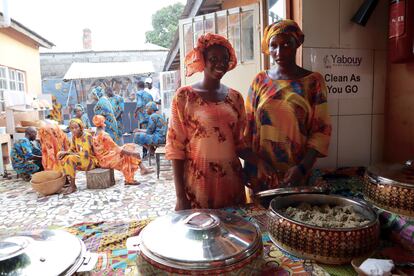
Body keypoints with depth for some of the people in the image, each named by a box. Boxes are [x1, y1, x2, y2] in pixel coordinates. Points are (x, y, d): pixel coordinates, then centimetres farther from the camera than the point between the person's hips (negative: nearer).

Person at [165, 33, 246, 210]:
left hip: (231, 181, 4)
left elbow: (240, 142, 12)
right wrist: (180, 195, -10)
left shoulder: (235, 97, 7)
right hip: (197, 182, -4)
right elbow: (175, 146, -8)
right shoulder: (184, 96, -6)